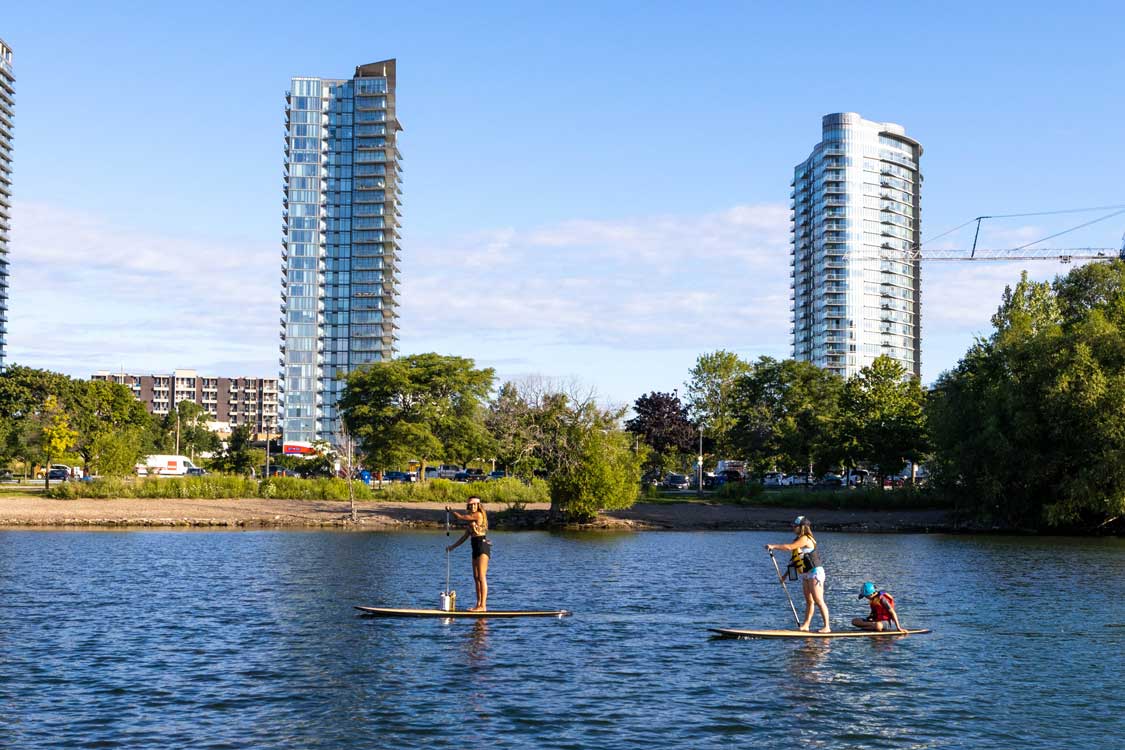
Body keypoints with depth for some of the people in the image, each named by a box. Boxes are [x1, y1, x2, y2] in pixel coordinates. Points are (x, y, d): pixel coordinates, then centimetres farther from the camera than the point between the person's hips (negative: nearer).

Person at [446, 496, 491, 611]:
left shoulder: (479, 515, -9)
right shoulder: (472, 519, 19)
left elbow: (460, 517, -7)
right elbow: (465, 537, 25)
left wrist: (450, 510, 10)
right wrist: (453, 546, 24)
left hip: (483, 546, -10)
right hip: (476, 548, 10)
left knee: (482, 577, -12)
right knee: (476, 578, 9)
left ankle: (483, 606, -14)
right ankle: (479, 604, 11)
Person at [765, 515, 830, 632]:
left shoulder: (805, 539, -14)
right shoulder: (799, 540, 16)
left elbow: (789, 547, -27)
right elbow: (795, 561, 20)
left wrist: (774, 546, -22)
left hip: (814, 572, -10)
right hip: (805, 575, 10)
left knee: (818, 601, -10)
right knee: (809, 601, 12)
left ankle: (827, 627, -8)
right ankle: (806, 625, 14)